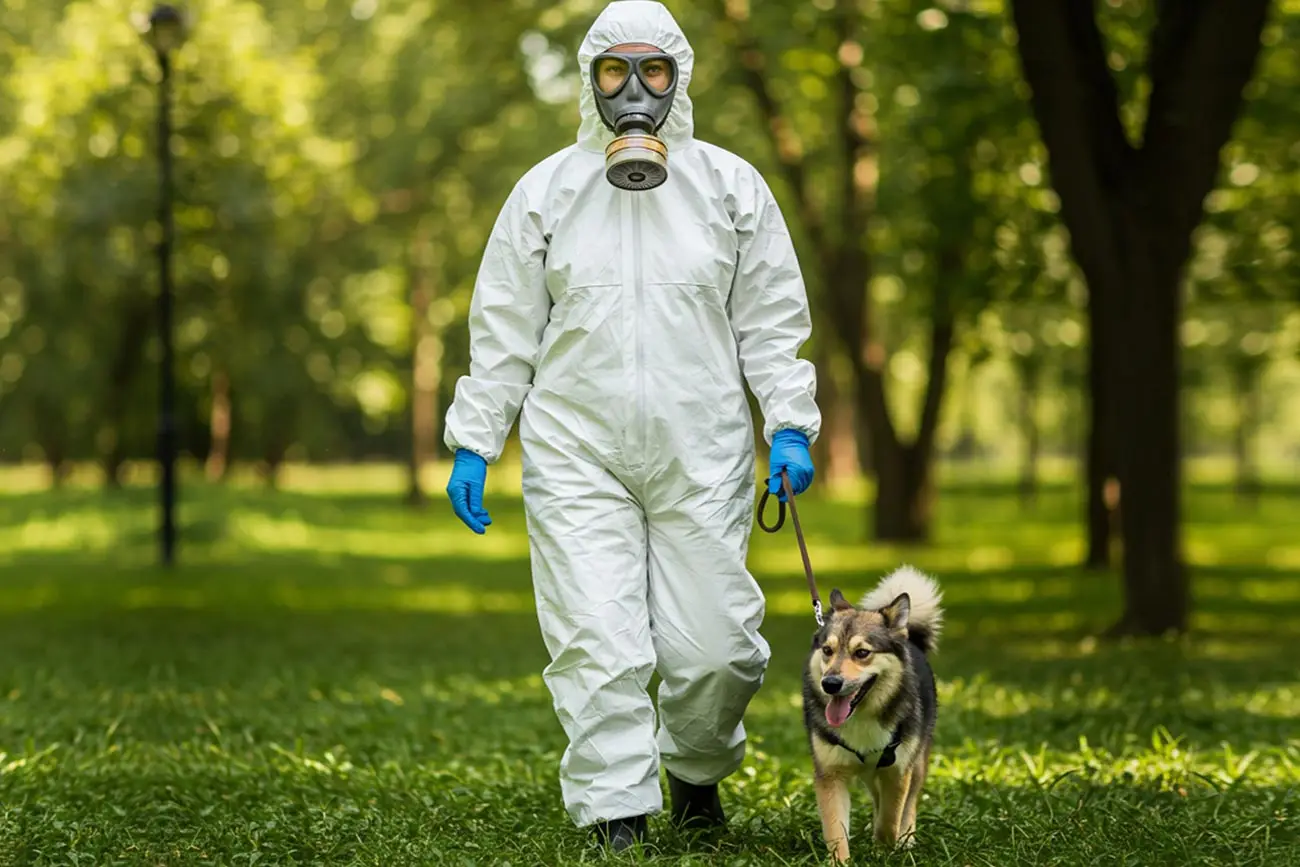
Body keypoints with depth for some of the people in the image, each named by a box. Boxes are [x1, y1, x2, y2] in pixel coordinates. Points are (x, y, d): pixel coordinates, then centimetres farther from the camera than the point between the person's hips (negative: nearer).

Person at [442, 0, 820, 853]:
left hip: (702, 459, 0)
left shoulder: (732, 186, 7)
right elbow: (504, 329, 9)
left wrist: (791, 428, -4)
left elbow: (772, 322, 8)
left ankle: (697, 767, 29)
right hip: (577, 457, 0)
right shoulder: (547, 190, 7)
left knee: (715, 645, -1)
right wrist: (474, 442, 4)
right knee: (597, 646, -8)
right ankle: (618, 819, 0)